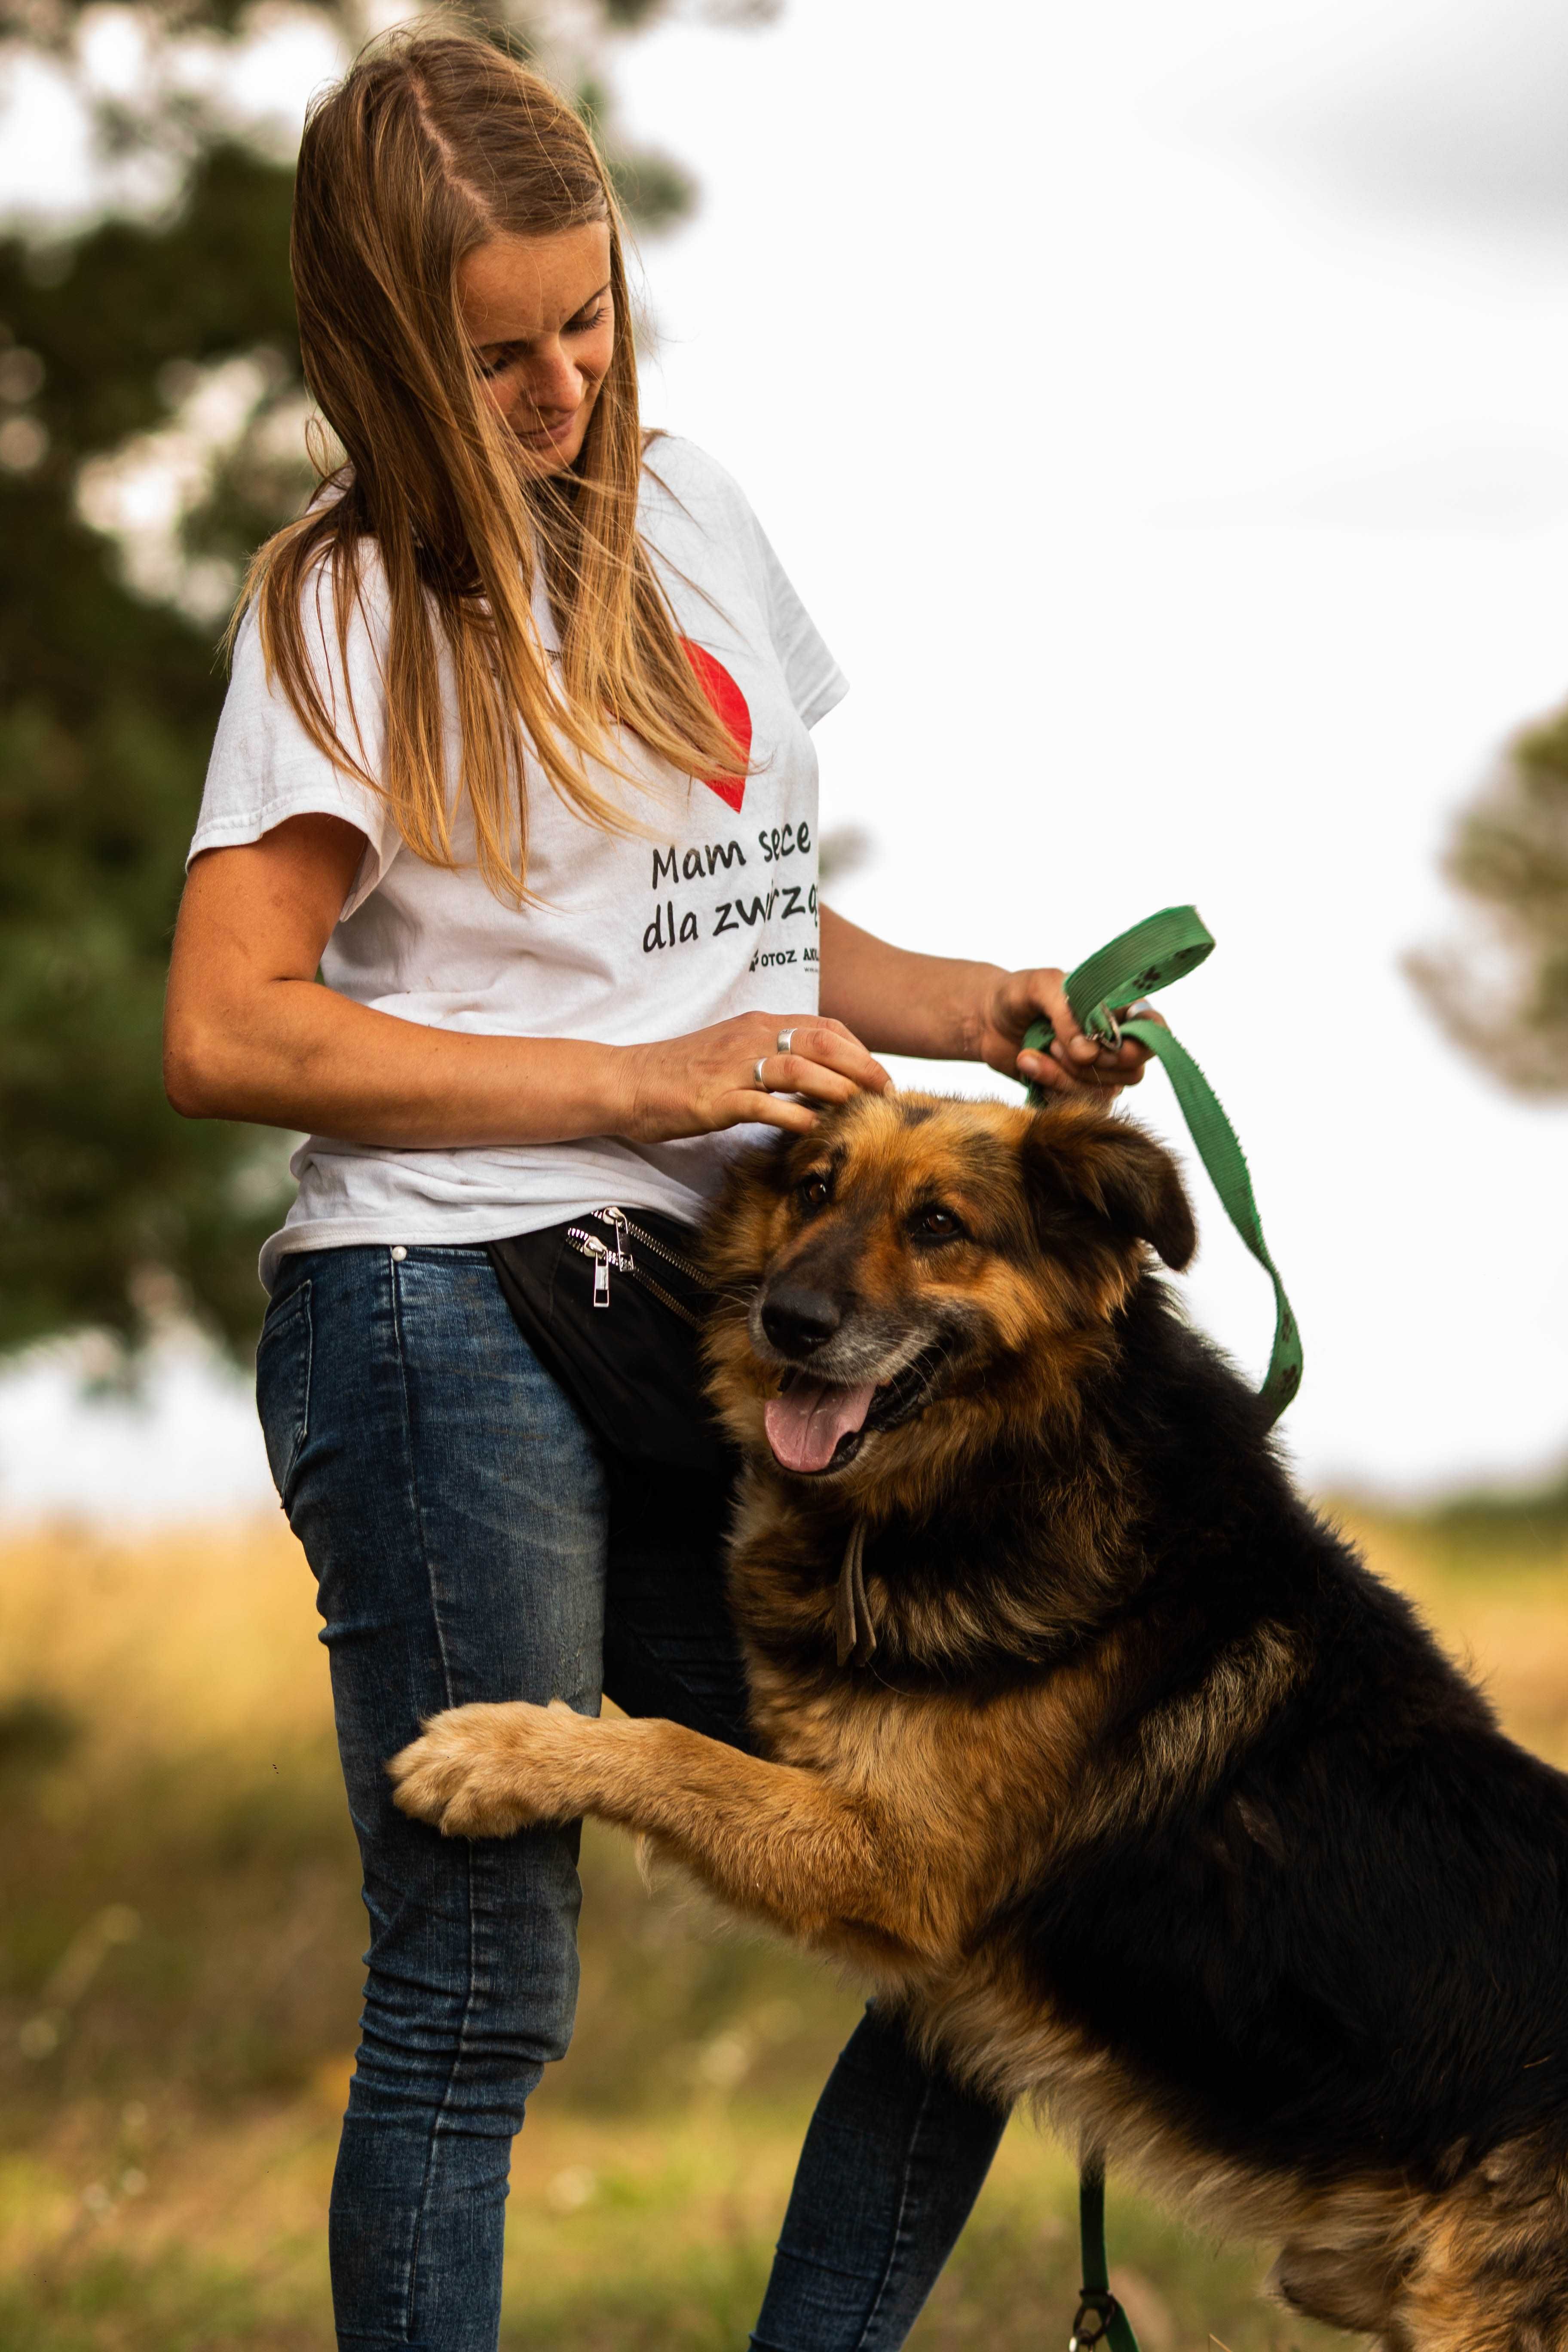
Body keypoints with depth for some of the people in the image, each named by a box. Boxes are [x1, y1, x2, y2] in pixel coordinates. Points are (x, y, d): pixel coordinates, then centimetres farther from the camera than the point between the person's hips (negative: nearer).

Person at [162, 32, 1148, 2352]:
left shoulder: (695, 515, 17)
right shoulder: (354, 605, -2)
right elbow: (230, 1034, -10)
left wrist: (974, 1008, 10)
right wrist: (645, 1083, -12)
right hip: (443, 1314, -6)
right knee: (477, 2005, -6)